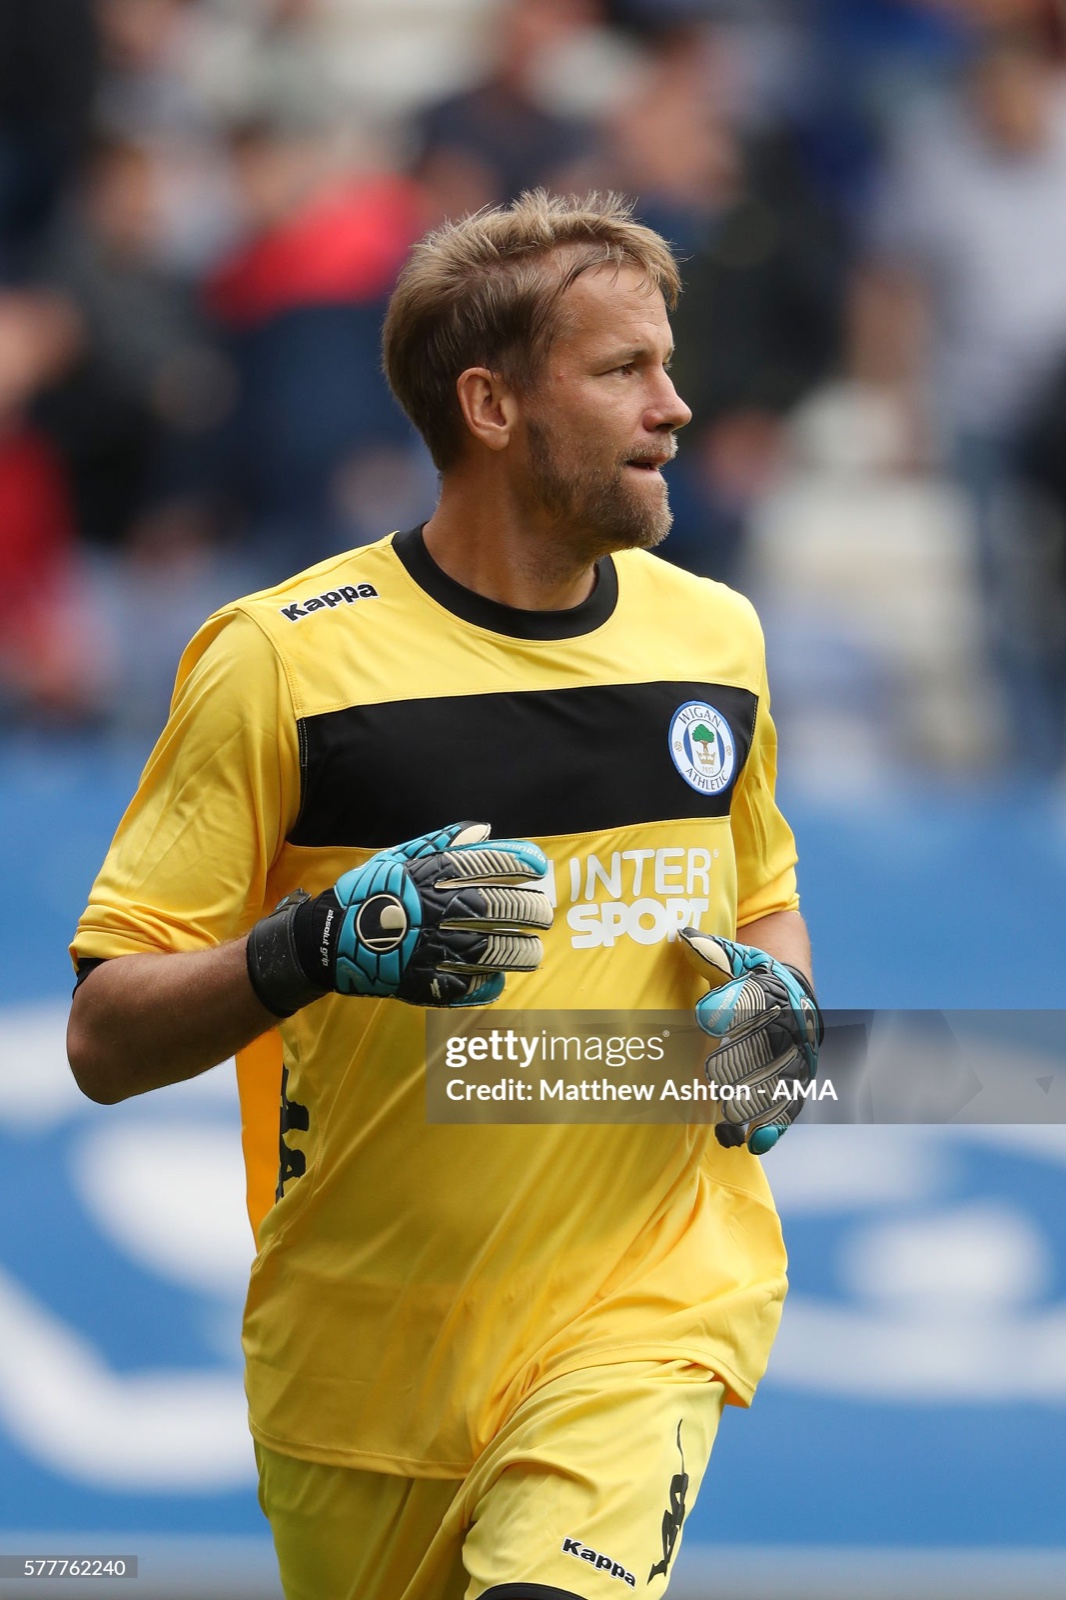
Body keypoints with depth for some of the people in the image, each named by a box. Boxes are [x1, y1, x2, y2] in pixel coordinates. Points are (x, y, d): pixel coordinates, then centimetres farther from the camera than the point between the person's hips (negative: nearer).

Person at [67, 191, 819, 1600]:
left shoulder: (713, 636, 7)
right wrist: (317, 944, -27)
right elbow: (105, 1042, -10)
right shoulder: (283, 660, -9)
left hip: (651, 1287, 1)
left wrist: (779, 1000, 3)